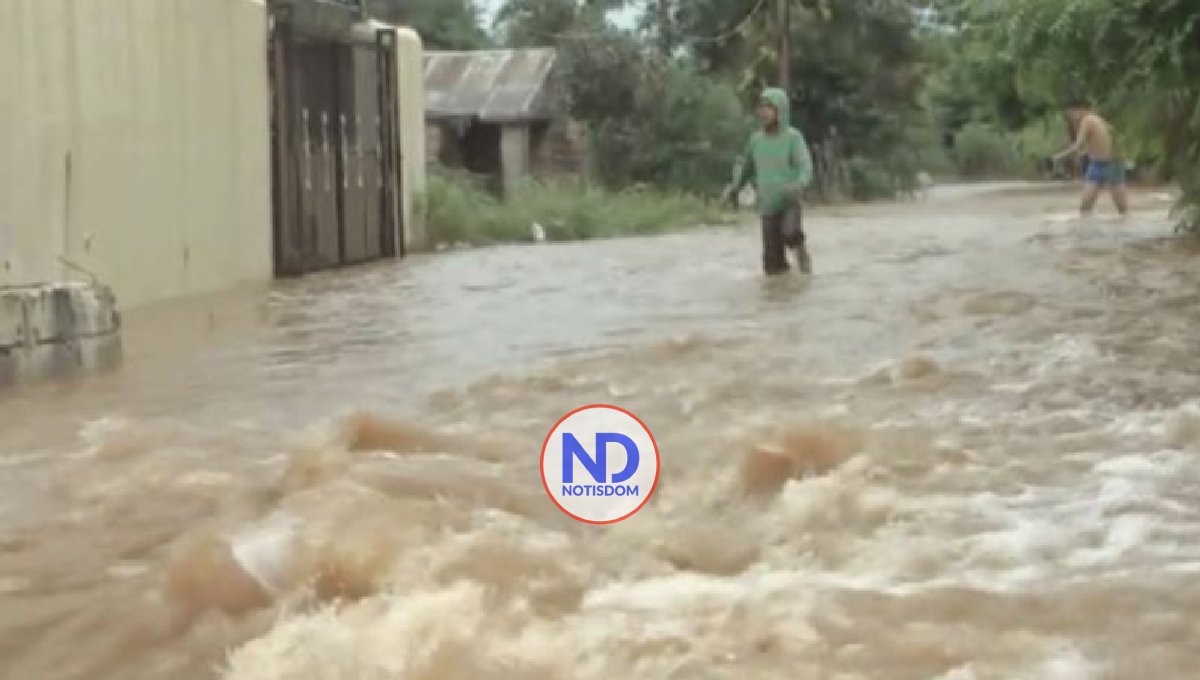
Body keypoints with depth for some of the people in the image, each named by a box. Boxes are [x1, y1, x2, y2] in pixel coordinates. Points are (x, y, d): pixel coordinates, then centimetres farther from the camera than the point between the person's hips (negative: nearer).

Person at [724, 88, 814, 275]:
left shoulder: (793, 137, -8)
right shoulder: (756, 139, 4)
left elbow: (806, 168, -16)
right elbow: (745, 166, 18)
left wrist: (798, 185, -37)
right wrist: (734, 187, 1)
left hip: (790, 203, -3)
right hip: (768, 207, 3)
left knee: (790, 233, -30)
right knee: (774, 265, 0)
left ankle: (801, 250, 2)